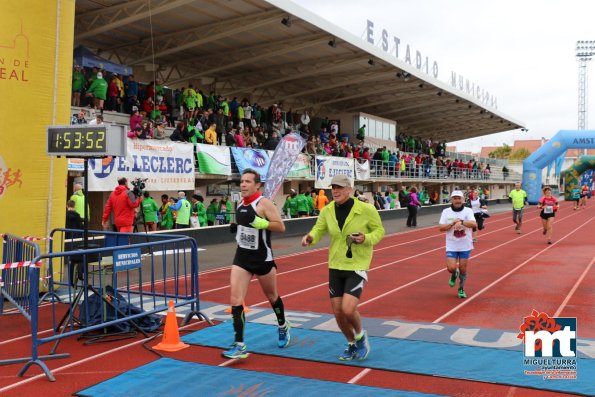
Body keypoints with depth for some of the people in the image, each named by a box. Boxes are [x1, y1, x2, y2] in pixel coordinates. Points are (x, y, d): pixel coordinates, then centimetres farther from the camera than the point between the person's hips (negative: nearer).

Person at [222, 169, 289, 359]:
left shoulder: (264, 203, -15)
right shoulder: (240, 204, 6)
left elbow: (281, 227, -20)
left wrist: (258, 222, -30)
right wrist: (235, 228, 2)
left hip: (262, 258, -5)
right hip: (241, 257, 5)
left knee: (272, 296, 16)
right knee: (235, 299, -8)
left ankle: (283, 327, 44)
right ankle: (239, 346, -5)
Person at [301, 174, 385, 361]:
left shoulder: (366, 209, -12)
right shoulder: (327, 211, -2)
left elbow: (379, 231, -1)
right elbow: (319, 230, 6)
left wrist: (366, 238, -21)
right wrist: (310, 237, -17)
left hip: (357, 266, -4)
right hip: (335, 266, 5)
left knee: (348, 309, -17)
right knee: (337, 312, 8)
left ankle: (360, 336, 18)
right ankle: (352, 344, 35)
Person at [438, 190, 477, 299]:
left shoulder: (468, 211, -4)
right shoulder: (446, 212, -1)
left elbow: (474, 224, -19)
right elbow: (441, 227, -6)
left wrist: (461, 221, -33)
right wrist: (453, 223, -18)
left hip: (465, 246, 0)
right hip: (451, 246, 0)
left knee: (463, 269, 6)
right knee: (451, 268, -11)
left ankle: (461, 289, 29)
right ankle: (454, 275, 27)